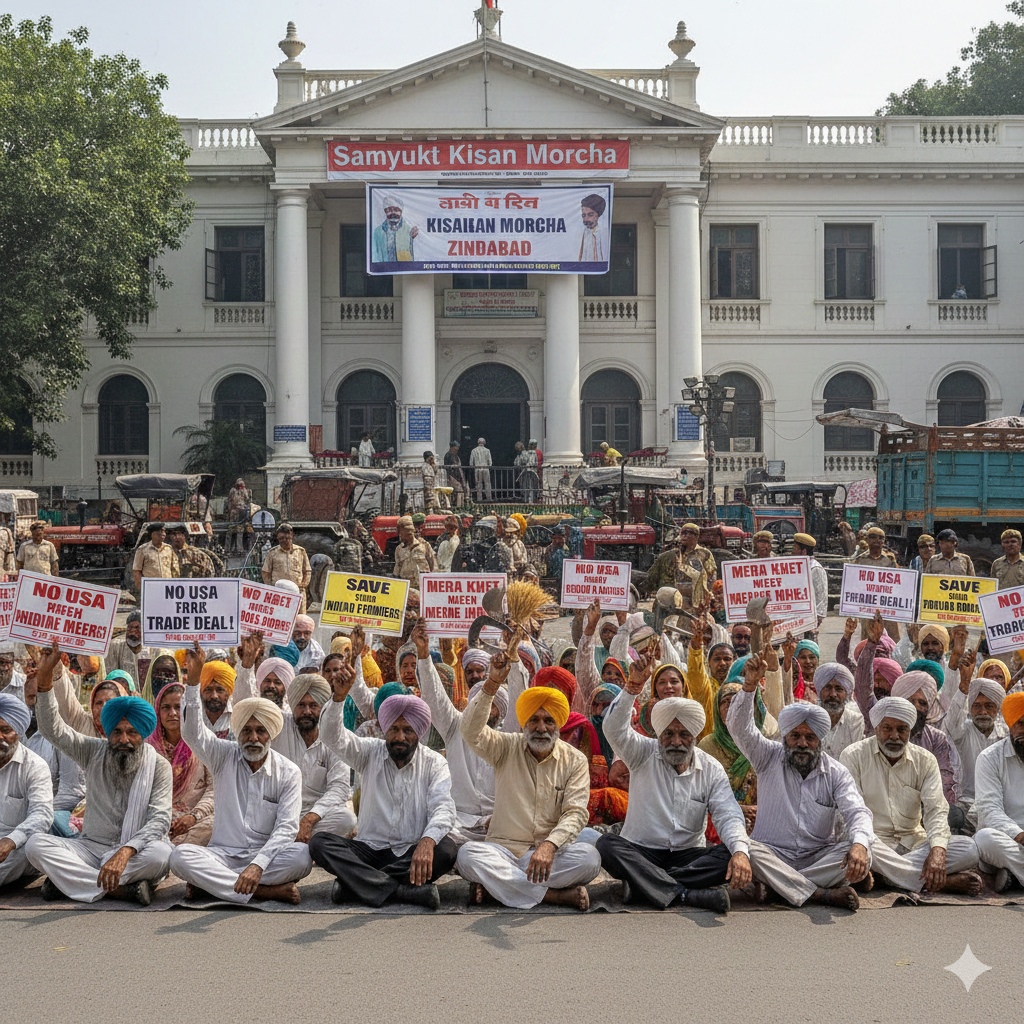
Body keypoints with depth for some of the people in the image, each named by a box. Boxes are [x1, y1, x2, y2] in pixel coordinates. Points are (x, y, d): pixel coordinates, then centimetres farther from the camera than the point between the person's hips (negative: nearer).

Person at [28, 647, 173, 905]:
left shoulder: (159, 766, -4)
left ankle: (69, 878, -25)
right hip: (92, 846, 3)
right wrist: (44, 678, -20)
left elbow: (160, 820, -15)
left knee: (160, 852, -37)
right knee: (36, 845, -22)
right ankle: (122, 889, -27)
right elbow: (53, 729, -6)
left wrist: (125, 852, -33)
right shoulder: (94, 752, 5)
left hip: (136, 853, -3)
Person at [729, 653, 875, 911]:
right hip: (773, 854, -1)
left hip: (819, 856, 1)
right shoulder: (770, 758, 6)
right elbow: (740, 729, -9)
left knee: (861, 856, -28)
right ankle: (822, 894, -38)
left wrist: (859, 844, -33)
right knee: (745, 849, -34)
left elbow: (857, 812, -9)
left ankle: (778, 884, -32)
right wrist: (750, 685, -26)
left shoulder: (836, 773, 6)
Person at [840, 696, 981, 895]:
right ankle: (945, 882, -31)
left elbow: (936, 810, -4)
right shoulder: (854, 756, 0)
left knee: (969, 849, -20)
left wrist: (938, 849, -25)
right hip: (875, 840, -3)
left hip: (914, 841, 3)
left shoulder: (925, 761, 7)